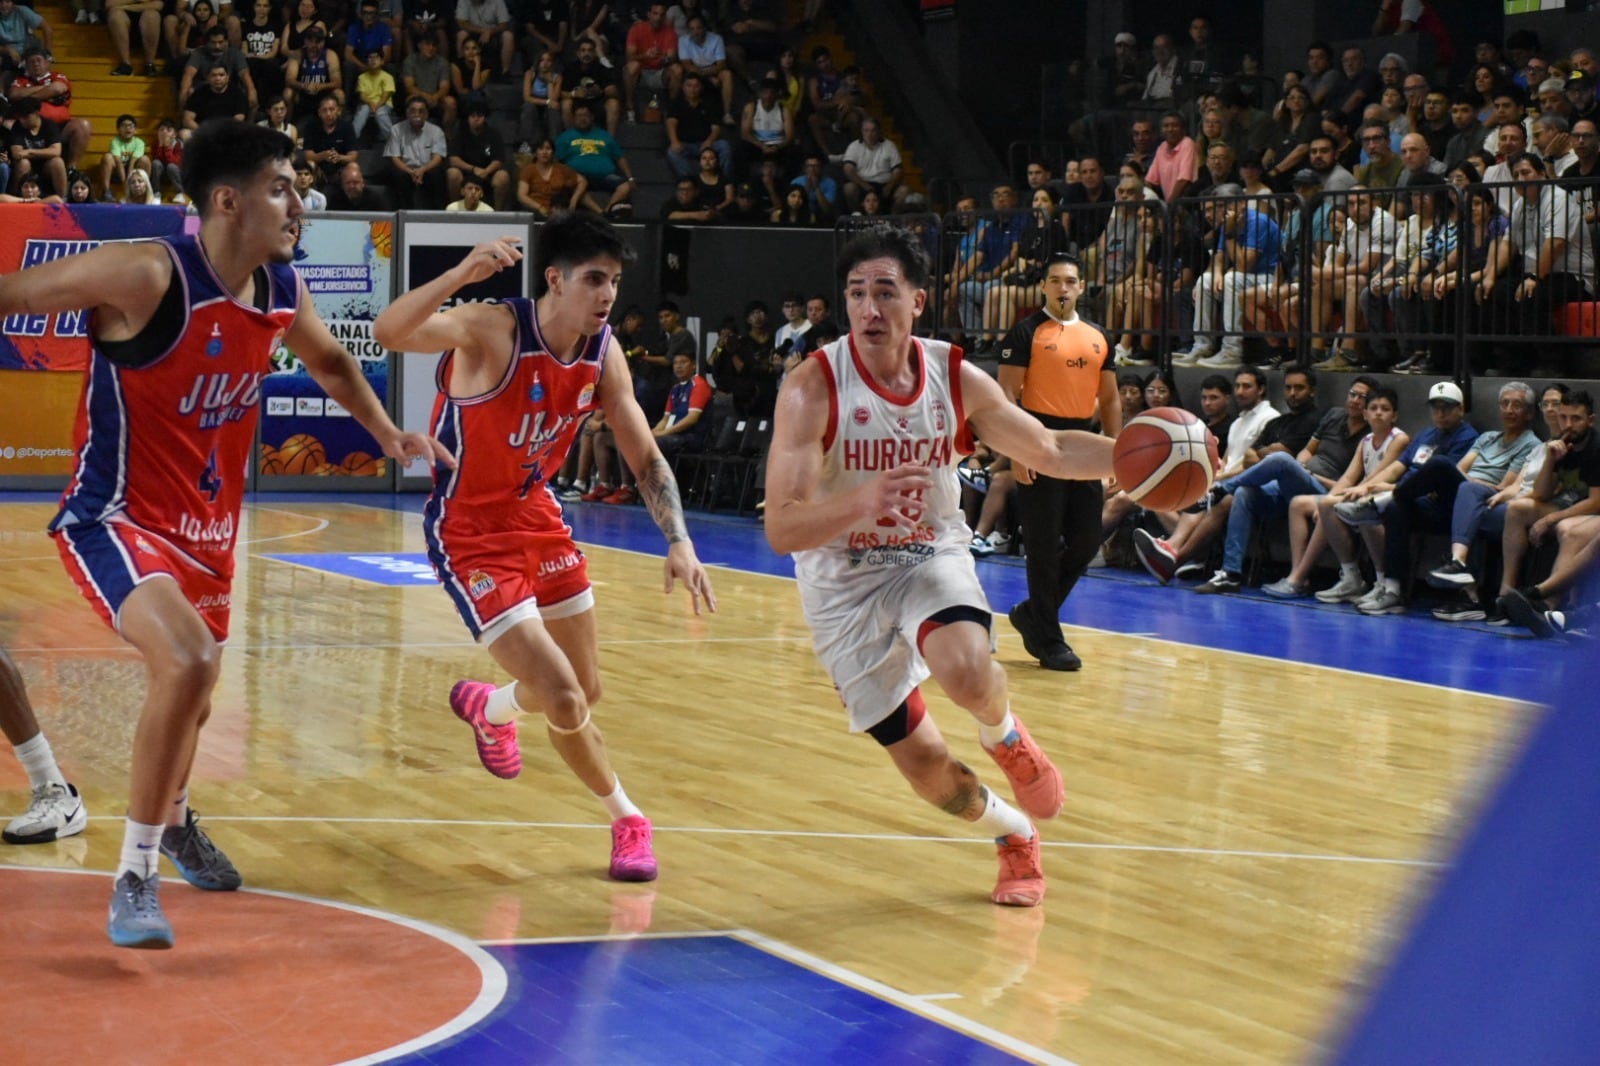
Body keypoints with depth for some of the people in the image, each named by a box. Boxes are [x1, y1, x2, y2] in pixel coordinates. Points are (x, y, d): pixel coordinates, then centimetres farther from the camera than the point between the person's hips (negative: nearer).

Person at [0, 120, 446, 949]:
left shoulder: (281, 290, -1)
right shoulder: (146, 276, -24)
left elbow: (329, 360, 21)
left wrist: (386, 433, 12)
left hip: (206, 526, 8)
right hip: (117, 520, -8)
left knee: (195, 687, 24)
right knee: (189, 662, -30)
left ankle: (173, 818, 57)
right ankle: (134, 877, -16)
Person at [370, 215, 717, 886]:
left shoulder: (603, 354, -5)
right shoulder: (492, 330, -25)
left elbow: (646, 458, 2)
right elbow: (388, 333, -41)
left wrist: (678, 541, -12)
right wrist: (462, 274, -56)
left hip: (536, 516, 7)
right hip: (469, 533, -7)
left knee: (585, 694, 14)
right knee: (564, 704, -13)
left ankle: (489, 708, 47)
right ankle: (625, 818, 15)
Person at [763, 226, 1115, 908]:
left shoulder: (957, 380, -9)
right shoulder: (812, 389, -21)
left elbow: (1051, 452, 6)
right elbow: (781, 530, -27)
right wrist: (862, 502, -45)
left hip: (931, 558, 1)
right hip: (844, 584, -1)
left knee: (966, 672, -33)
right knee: (923, 765, 1)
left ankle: (1006, 738, 5)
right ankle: (1016, 840, 33)